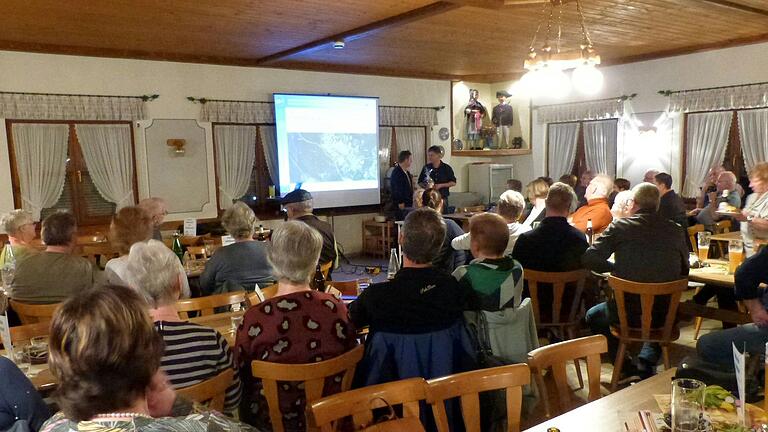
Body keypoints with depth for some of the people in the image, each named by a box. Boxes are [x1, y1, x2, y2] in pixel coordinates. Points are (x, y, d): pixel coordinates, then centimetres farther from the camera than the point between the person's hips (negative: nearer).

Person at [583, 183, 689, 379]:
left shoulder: (620, 226, -7)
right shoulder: (676, 230, 0)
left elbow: (589, 259, -8)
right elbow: (684, 270, 11)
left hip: (628, 311, -2)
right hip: (664, 313, 2)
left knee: (593, 316, 30)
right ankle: (648, 361, 17)